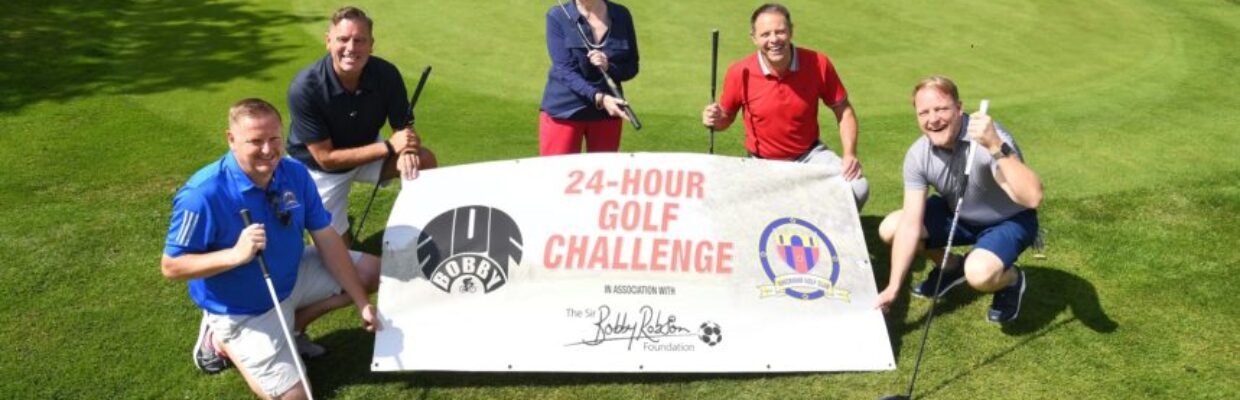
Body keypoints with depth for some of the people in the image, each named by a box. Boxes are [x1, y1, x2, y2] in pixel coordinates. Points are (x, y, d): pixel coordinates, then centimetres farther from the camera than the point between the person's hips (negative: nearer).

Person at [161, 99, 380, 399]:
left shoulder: (295, 173, -13)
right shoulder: (203, 194, -29)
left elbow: (326, 238, -8)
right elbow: (171, 266, -23)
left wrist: (362, 302, -10)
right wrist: (235, 254, -39)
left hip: (292, 279, 6)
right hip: (242, 310, -6)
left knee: (371, 272, 4)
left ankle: (291, 326, 16)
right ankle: (223, 339, 16)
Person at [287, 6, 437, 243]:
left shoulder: (386, 74, -22)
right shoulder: (305, 88, -31)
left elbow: (403, 127, -11)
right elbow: (326, 158, -29)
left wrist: (406, 151, -37)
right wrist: (389, 147, -33)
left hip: (367, 152, 3)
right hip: (320, 169, -3)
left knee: (424, 160, -20)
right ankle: (338, 222, 30)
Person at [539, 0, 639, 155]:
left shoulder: (621, 15, 1)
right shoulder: (557, 16, -6)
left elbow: (631, 67, 5)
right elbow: (564, 70, -14)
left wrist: (609, 67, -18)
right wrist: (599, 98, -28)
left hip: (607, 112, 3)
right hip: (563, 110, -2)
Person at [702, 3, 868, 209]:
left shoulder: (818, 63, -14)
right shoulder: (739, 73, -14)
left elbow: (843, 110, -2)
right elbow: (726, 117, 3)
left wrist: (850, 154, -14)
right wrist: (715, 119, -21)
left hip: (810, 155, 1)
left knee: (858, 189, -22)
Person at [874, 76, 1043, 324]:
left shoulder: (988, 139, -33)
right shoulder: (918, 155, -17)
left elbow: (1033, 199, -45)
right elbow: (910, 225, -16)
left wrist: (997, 148, -57)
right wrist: (894, 287, -19)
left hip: (1009, 221, -6)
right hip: (959, 217, 6)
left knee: (979, 273, -35)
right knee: (889, 229, -9)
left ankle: (1011, 279, 4)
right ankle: (951, 267, 18)